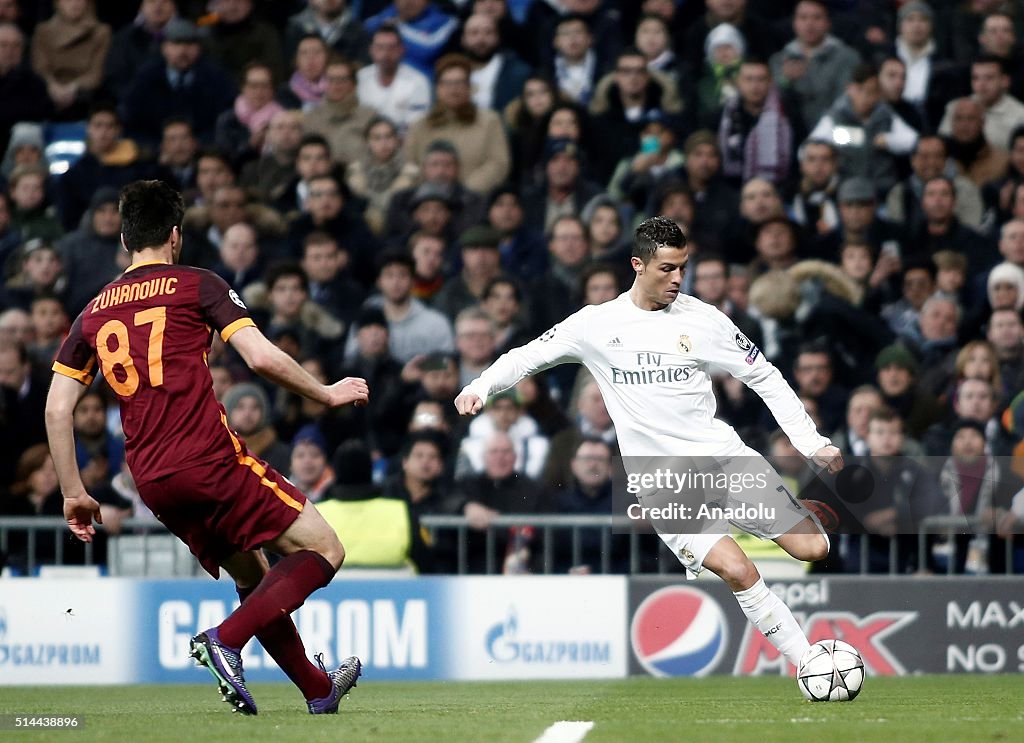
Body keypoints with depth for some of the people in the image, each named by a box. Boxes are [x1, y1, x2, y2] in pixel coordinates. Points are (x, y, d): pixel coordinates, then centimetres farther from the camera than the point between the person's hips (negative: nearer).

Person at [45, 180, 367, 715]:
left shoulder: (94, 313, 17)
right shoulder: (195, 285, 2)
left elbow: (56, 409, 12)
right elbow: (262, 358, -9)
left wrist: (73, 493, 19)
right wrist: (327, 394, 6)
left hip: (152, 482, 7)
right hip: (209, 460, -7)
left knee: (254, 577, 22)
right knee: (324, 551, -2)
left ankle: (318, 689, 25)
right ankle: (226, 639, -19)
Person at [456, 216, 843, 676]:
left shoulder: (703, 319, 2)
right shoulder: (597, 324, 1)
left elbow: (764, 378, 7)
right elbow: (528, 356, 11)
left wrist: (812, 443, 0)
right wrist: (479, 388, -7)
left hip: (721, 453, 2)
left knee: (812, 548, -9)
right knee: (738, 571, -21)